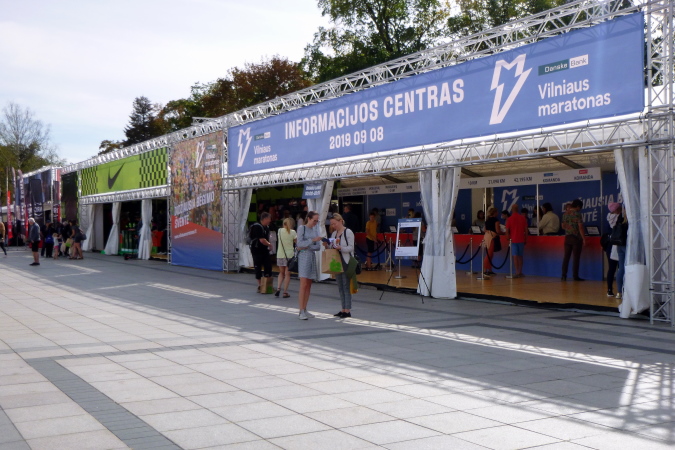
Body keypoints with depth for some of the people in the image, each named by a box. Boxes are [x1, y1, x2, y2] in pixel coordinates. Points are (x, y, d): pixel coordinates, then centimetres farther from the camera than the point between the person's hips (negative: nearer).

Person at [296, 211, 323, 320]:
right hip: (303, 257, -6)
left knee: (309, 286, 6)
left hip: (312, 257, 6)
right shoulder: (302, 228, -2)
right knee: (303, 285, -11)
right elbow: (299, 243, -12)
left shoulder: (316, 230, 14)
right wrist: (313, 240, -19)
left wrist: (307, 247, -7)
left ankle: (304, 310, 10)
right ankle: (301, 312, -11)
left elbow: (318, 247, 9)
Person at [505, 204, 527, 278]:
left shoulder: (509, 219, -6)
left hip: (513, 240, -3)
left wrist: (508, 238, 8)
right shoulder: (523, 218, 2)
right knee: (520, 256, 12)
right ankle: (520, 272, 14)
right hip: (521, 240, 3)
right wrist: (525, 239, 11)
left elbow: (507, 231, -6)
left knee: (515, 256, -4)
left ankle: (517, 272, -10)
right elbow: (526, 230, 3)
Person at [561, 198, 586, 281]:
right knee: (576, 257, 1)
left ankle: (564, 275, 5)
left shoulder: (565, 213, 5)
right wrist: (584, 238, -12)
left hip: (567, 237, 5)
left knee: (566, 256, 7)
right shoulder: (577, 214, -12)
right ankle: (575, 276, 3)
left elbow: (563, 226, 13)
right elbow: (580, 227, -16)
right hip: (576, 238, -5)